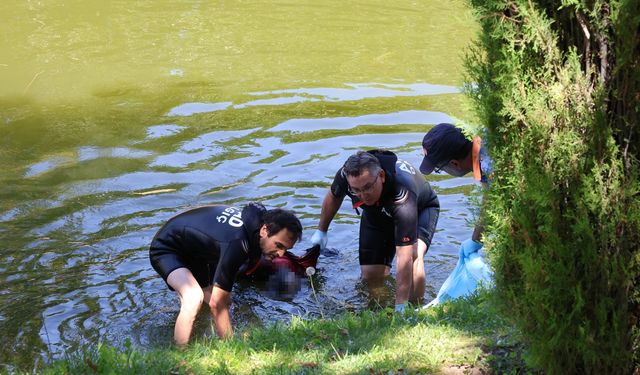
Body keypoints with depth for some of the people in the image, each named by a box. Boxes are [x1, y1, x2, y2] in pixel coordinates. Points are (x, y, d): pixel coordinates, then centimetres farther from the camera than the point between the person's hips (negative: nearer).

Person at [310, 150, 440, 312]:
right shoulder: (346, 174, -33)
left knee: (413, 255, -34)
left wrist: (400, 306, -50)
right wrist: (321, 230, 8)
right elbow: (333, 196, -4)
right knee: (371, 275, -2)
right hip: (376, 213, 5)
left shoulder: (403, 195, -47)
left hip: (421, 209, -5)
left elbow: (404, 257, -49)